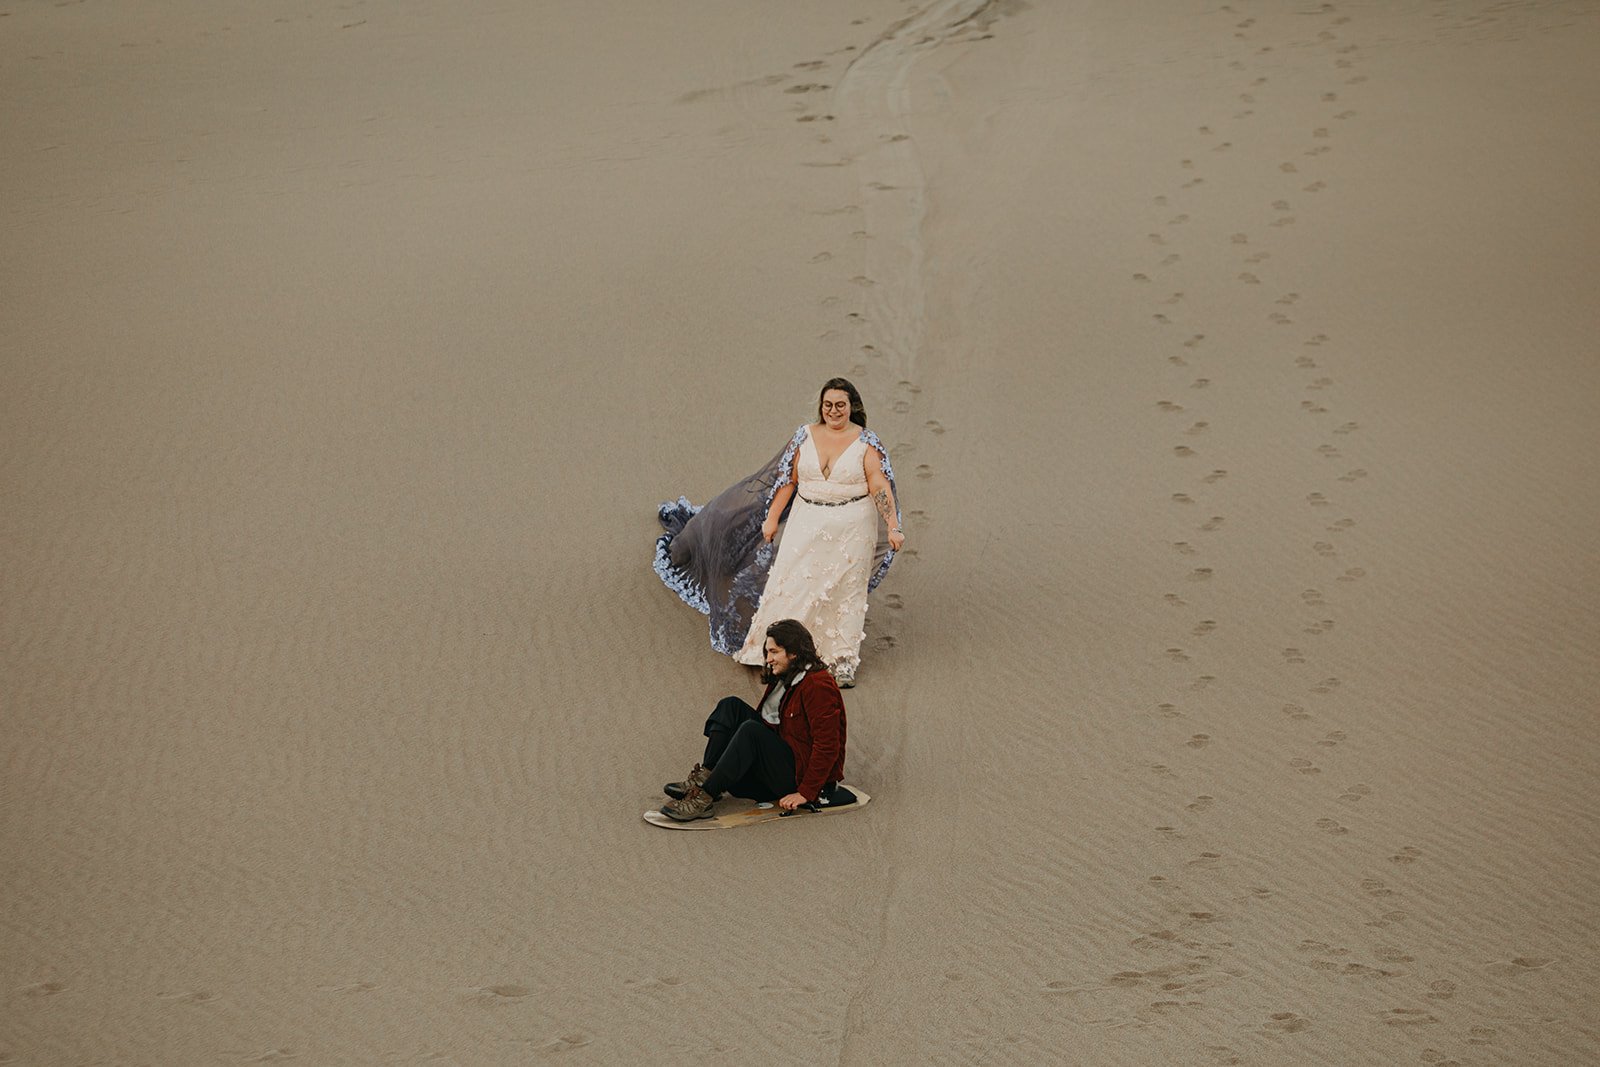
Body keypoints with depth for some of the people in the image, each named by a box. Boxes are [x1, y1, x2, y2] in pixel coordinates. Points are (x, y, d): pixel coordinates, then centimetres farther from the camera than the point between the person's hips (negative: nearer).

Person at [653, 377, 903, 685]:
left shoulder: (866, 442, -6)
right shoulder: (805, 436, 2)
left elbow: (880, 486, -12)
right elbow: (788, 480, 7)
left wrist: (893, 527, -19)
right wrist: (771, 518, 7)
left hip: (850, 529, -2)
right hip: (807, 522, 2)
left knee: (846, 592, 4)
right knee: (791, 584, 2)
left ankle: (842, 663, 12)